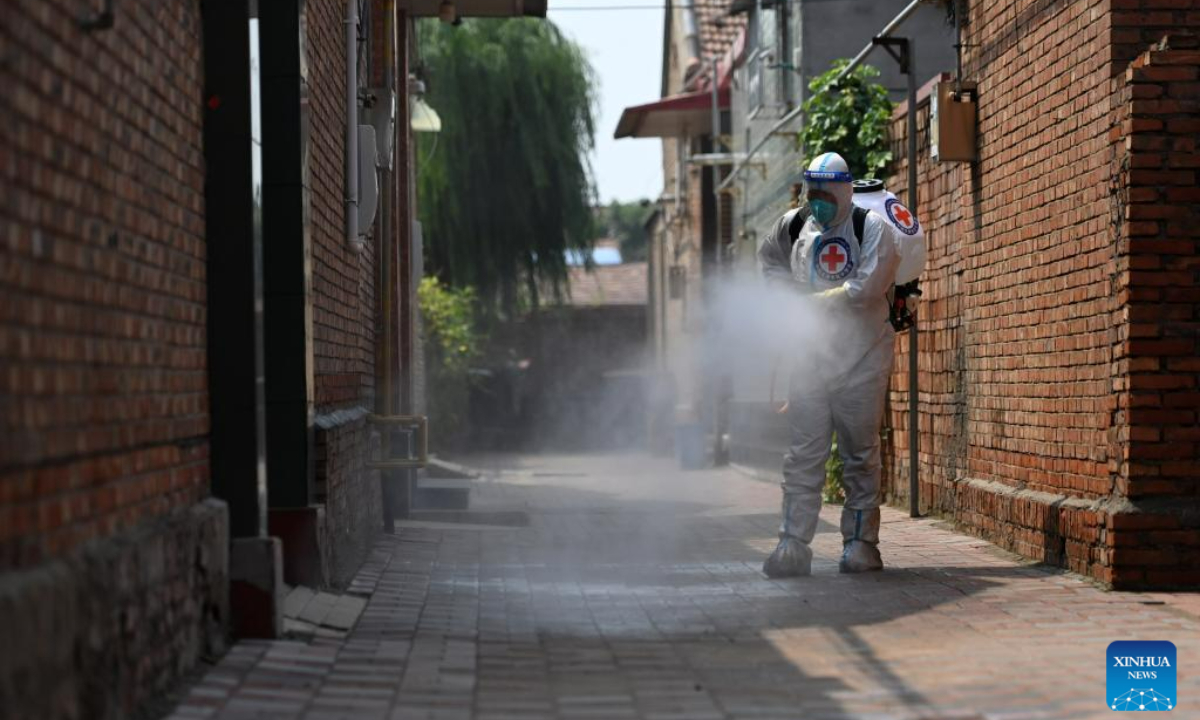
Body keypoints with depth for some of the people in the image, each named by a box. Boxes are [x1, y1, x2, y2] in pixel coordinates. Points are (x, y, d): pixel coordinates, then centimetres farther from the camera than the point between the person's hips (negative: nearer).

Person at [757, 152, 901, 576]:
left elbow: (867, 288, -23)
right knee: (803, 455, 1)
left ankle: (861, 542, 11)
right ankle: (793, 544, 2)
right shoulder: (793, 226, 5)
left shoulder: (871, 228, -10)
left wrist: (812, 300, -14)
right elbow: (769, 258, 27)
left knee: (859, 456, 3)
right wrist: (788, 295, 9)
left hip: (860, 361, -4)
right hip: (809, 357, 4)